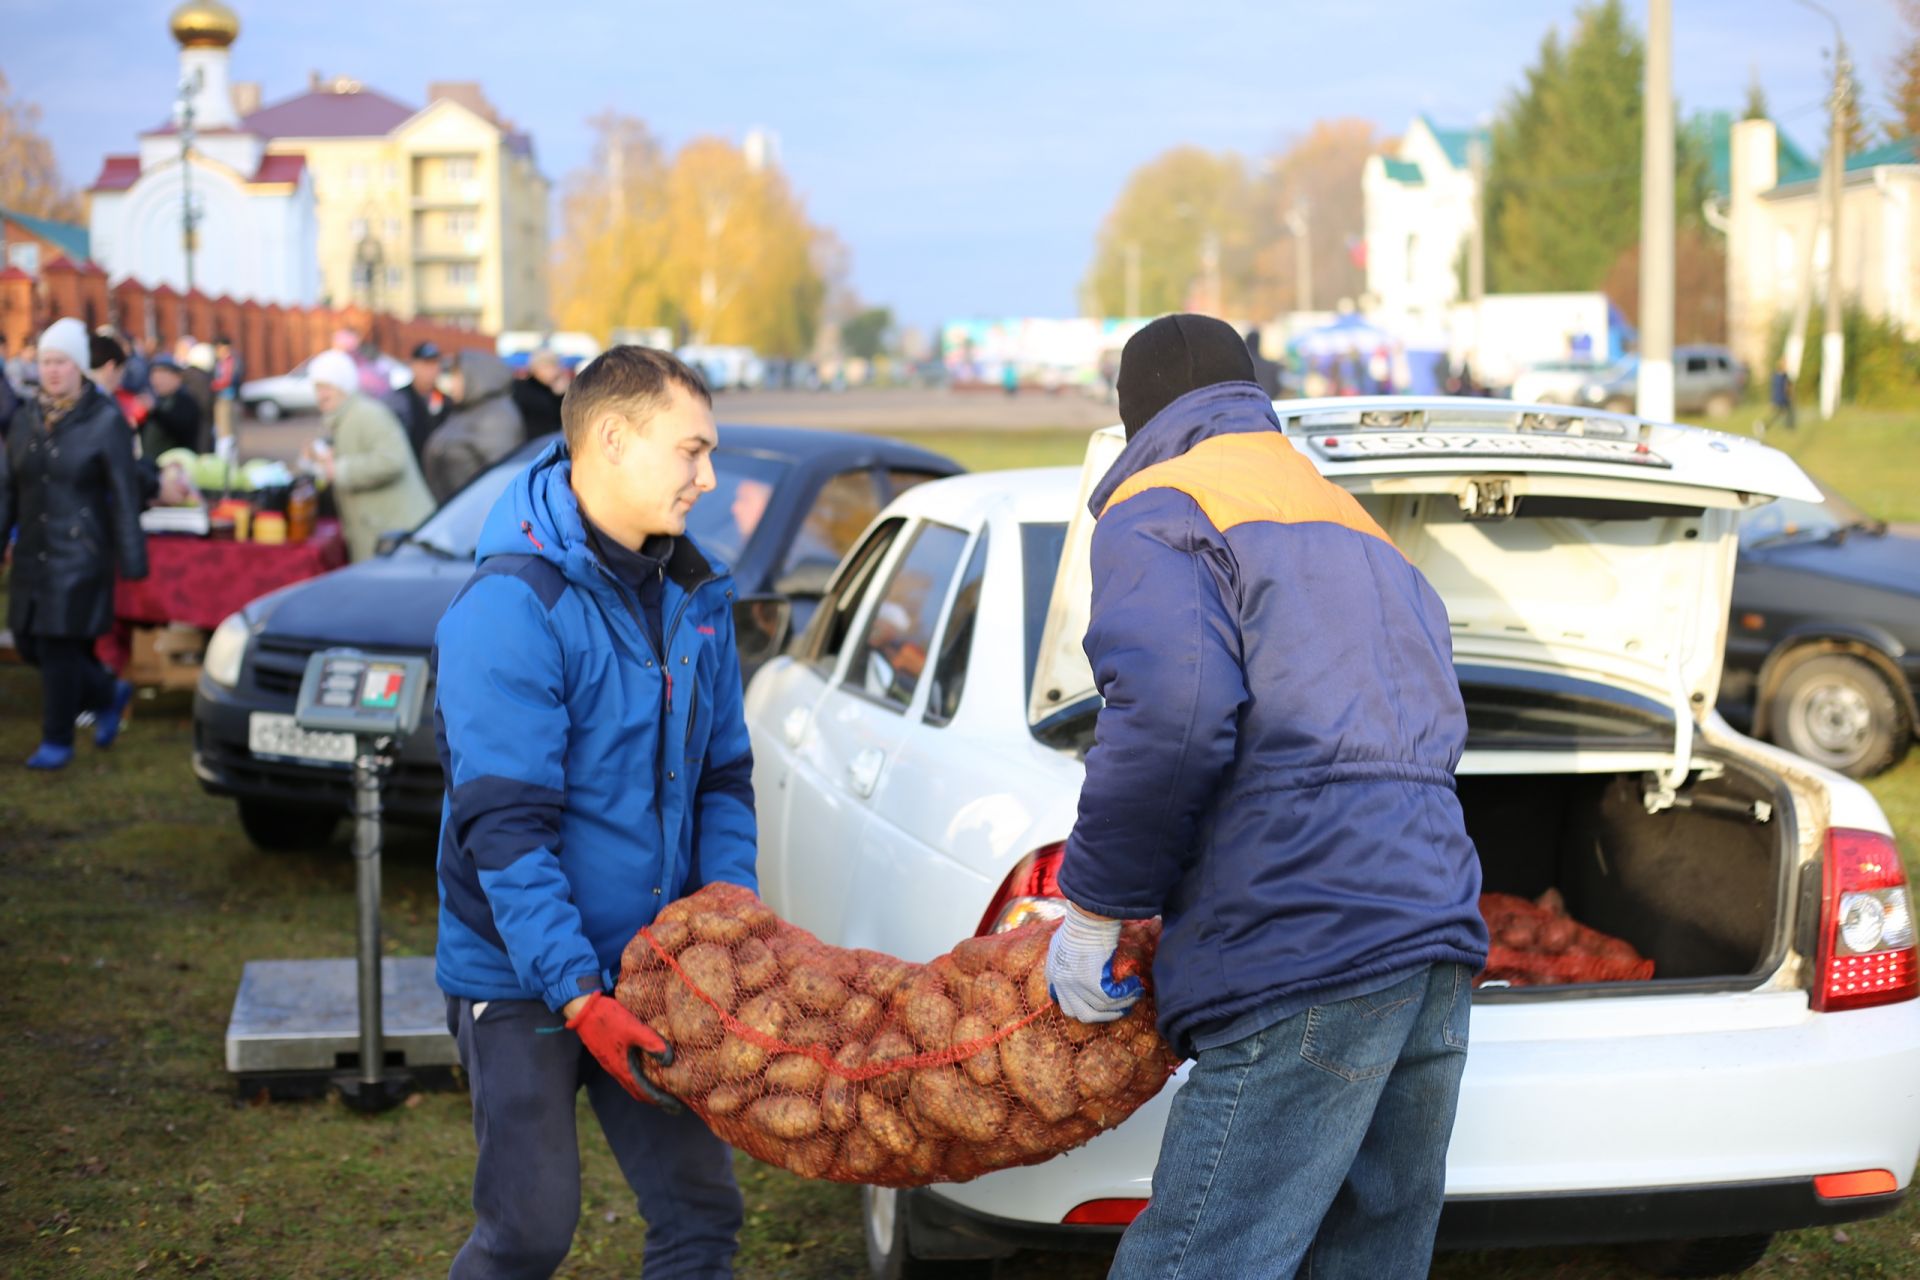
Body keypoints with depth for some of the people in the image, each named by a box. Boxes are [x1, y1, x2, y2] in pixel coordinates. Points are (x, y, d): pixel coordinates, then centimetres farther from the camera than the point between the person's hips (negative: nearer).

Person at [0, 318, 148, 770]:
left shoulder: (105, 420, -8)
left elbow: (124, 494, -9)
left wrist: (131, 558, -11)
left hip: (80, 552, -6)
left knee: (60, 647, -6)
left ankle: (58, 741, 8)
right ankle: (108, 694, 29)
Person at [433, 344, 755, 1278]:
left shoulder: (694, 596, 5)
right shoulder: (511, 605, -18)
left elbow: (723, 776, 11)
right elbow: (504, 827, -22)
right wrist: (580, 997, -26)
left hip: (652, 966, 6)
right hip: (522, 981, -6)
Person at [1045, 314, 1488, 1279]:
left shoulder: (1155, 509, 4)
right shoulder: (1357, 525, 31)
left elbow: (1171, 711, -16)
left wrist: (1094, 914, -6)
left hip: (1308, 955, -9)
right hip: (1438, 940, 9)